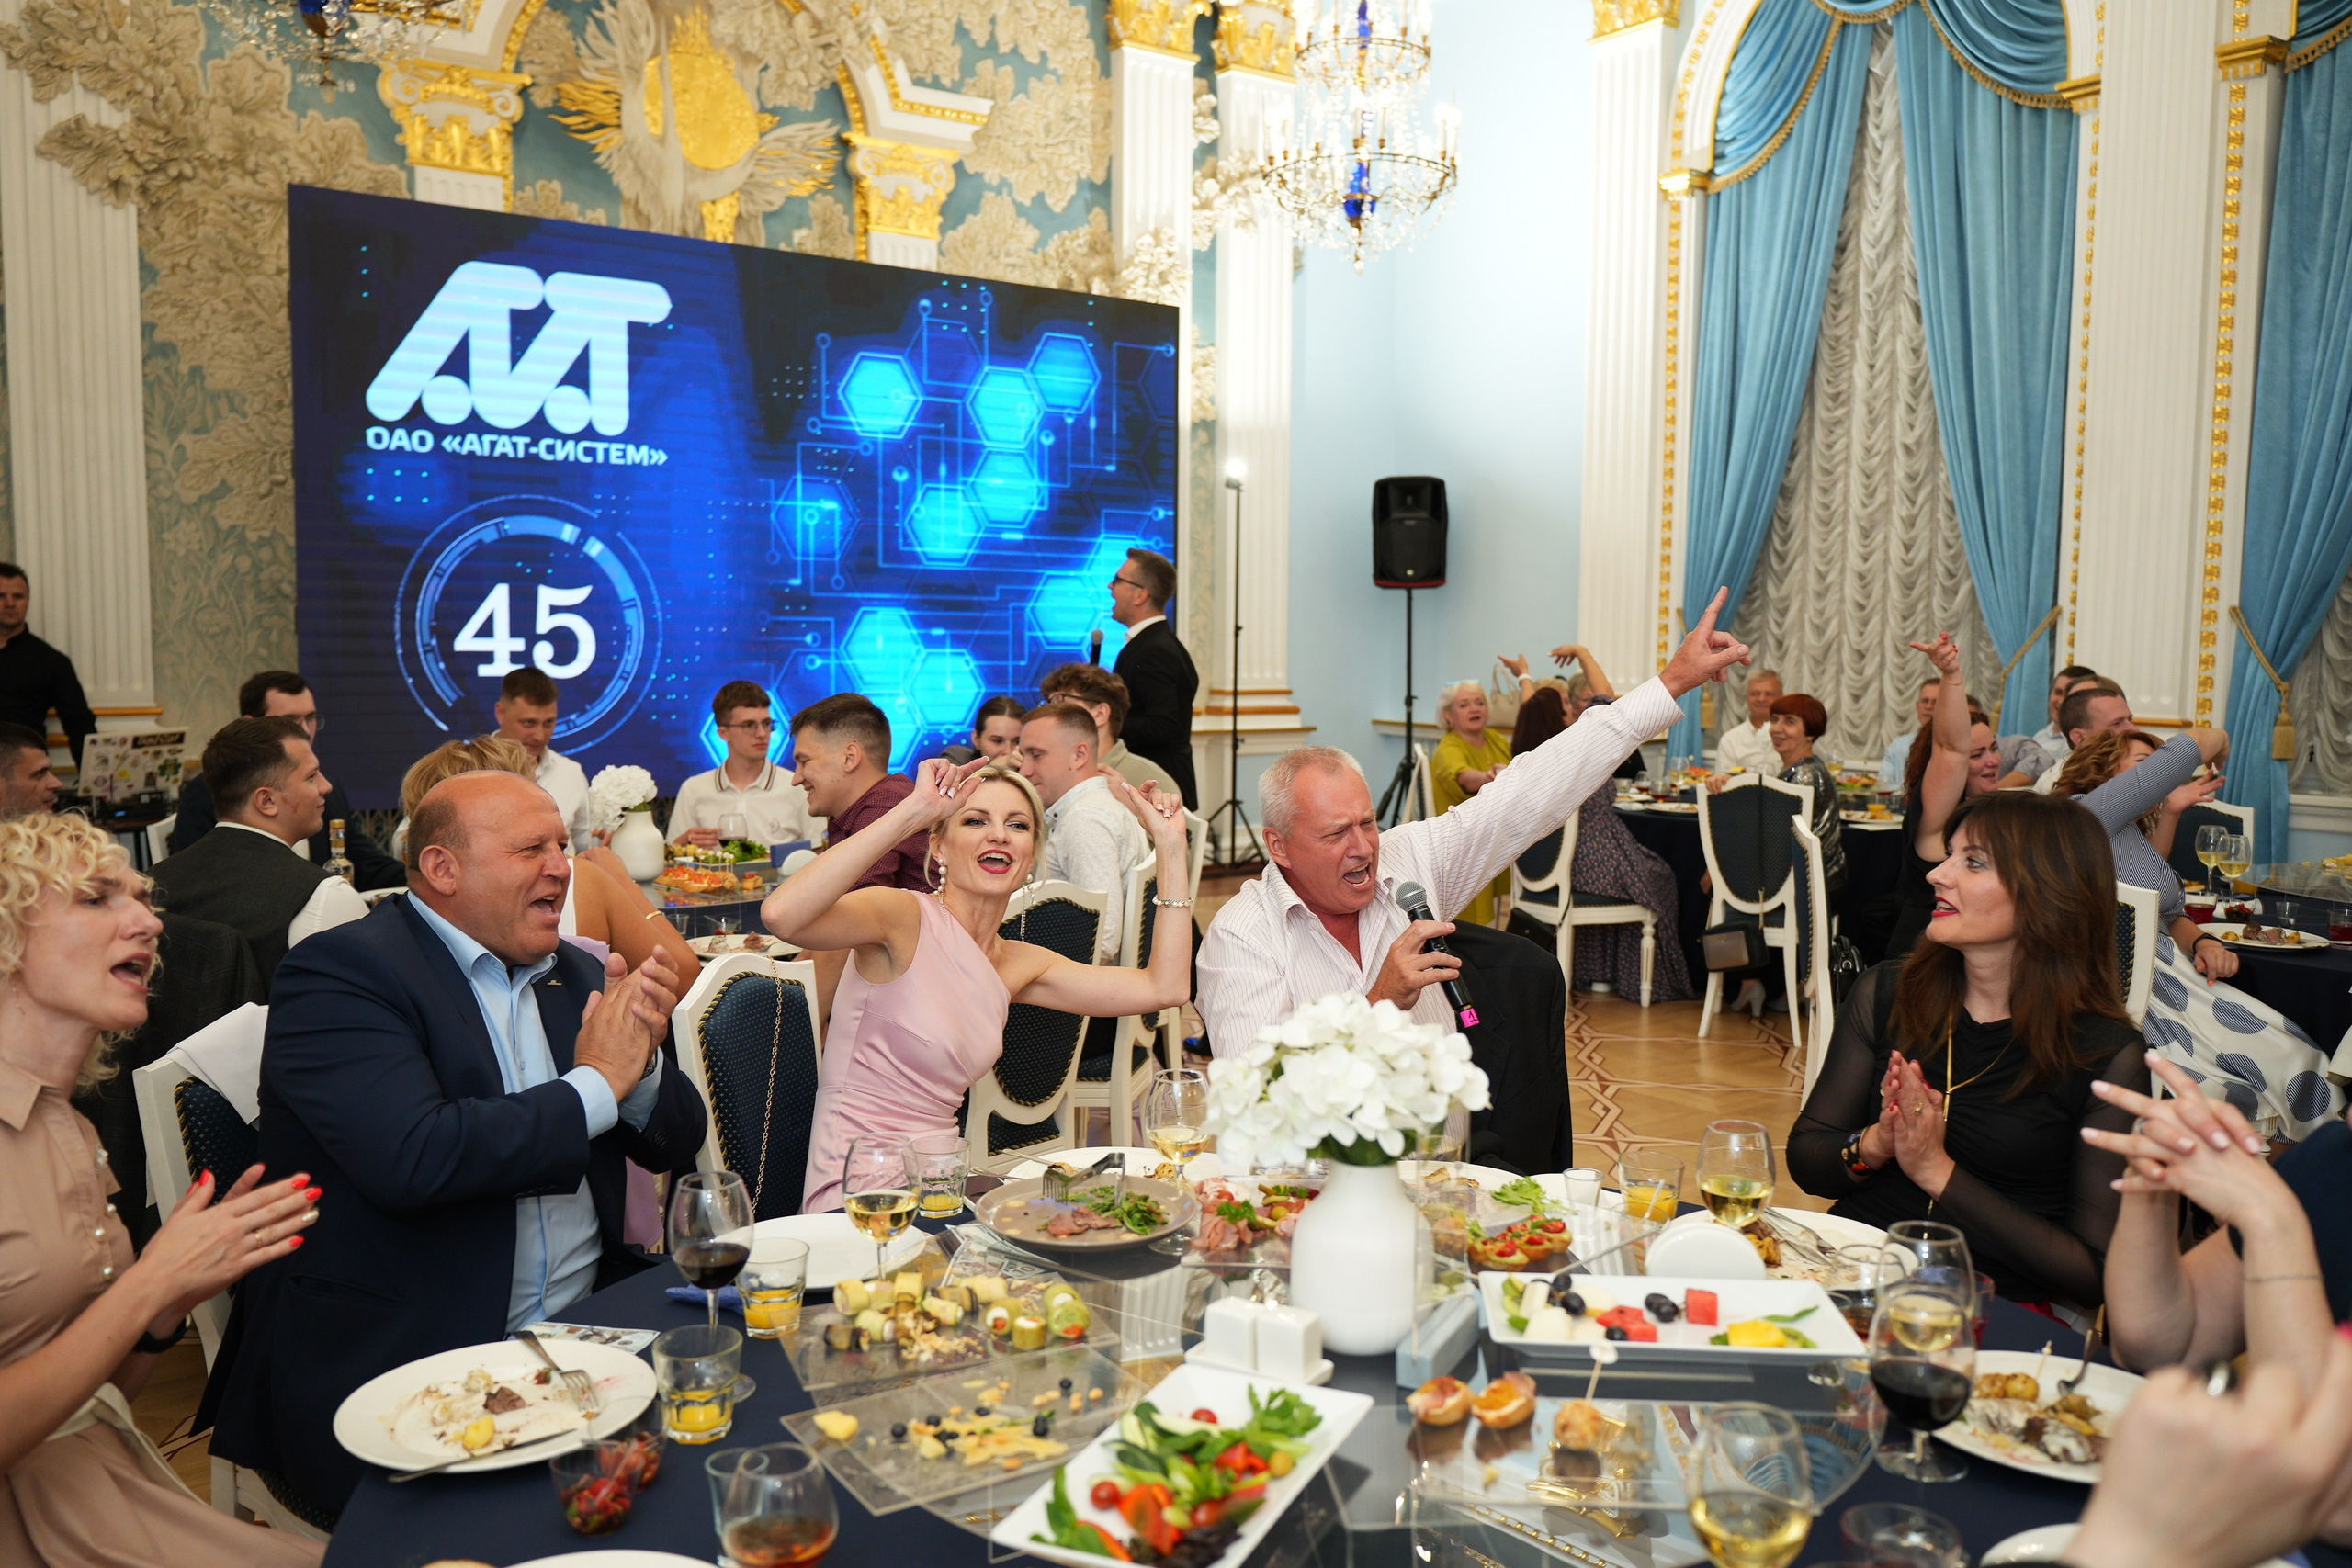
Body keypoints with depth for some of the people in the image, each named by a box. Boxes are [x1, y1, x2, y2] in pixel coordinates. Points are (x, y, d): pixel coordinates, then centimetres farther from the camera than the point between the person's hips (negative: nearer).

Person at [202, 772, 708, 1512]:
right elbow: (411, 1160, -25)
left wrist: (641, 1063, -8)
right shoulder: (338, 972, -8)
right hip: (394, 1367, -6)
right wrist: (595, 1084, -13)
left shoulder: (580, 975, 12)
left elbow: (676, 1146, 14)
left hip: (583, 1333, 7)